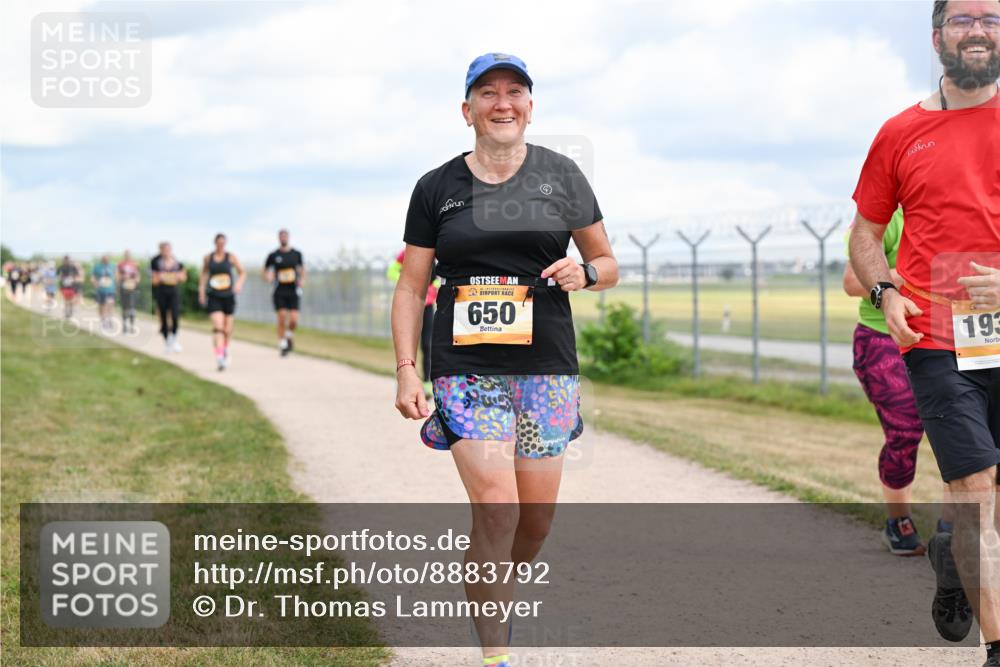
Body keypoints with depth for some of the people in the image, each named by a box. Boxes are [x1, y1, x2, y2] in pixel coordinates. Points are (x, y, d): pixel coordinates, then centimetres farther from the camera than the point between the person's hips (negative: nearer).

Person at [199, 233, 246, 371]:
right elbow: (204, 273, 17)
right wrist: (201, 291, 14)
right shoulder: (208, 258, 3)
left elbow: (242, 272, 6)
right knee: (218, 327, -17)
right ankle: (219, 358, -24)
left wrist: (239, 284, -13)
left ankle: (225, 348, 41)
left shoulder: (231, 257, 0)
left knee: (227, 329, 10)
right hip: (214, 297, -1)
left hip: (228, 296, 1)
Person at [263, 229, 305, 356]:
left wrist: (302, 279, -1)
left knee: (294, 319, -11)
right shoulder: (273, 256, 2)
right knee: (282, 317, -12)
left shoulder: (296, 254, 6)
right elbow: (265, 272, 10)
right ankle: (282, 344, 2)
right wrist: (268, 277, -13)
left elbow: (302, 269, 18)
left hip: (293, 291, 1)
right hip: (279, 292, -1)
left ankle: (289, 335, 23)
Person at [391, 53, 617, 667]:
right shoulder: (437, 188, 4)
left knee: (536, 519, 6)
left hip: (546, 369, 2)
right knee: (496, 511, -15)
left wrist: (584, 273, -10)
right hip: (466, 368, -2)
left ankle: (498, 590, 37)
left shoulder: (561, 176, 6)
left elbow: (609, 264, 13)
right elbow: (411, 286, 7)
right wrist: (406, 370, -3)